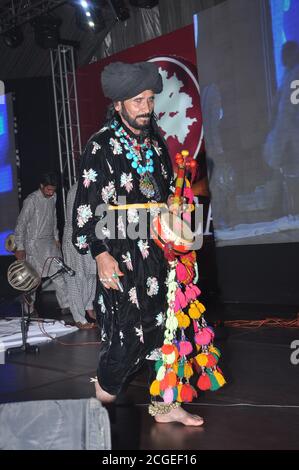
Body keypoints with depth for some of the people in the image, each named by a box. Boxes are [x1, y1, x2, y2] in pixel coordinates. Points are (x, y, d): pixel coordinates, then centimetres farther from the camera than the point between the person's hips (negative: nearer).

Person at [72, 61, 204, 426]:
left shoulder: (156, 142, 13)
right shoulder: (101, 146, -5)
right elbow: (86, 205, -9)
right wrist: (101, 255, -14)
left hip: (158, 251, 6)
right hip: (121, 256, -6)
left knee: (164, 328, 9)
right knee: (126, 337, -5)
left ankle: (167, 406, 23)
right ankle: (100, 405, 19)